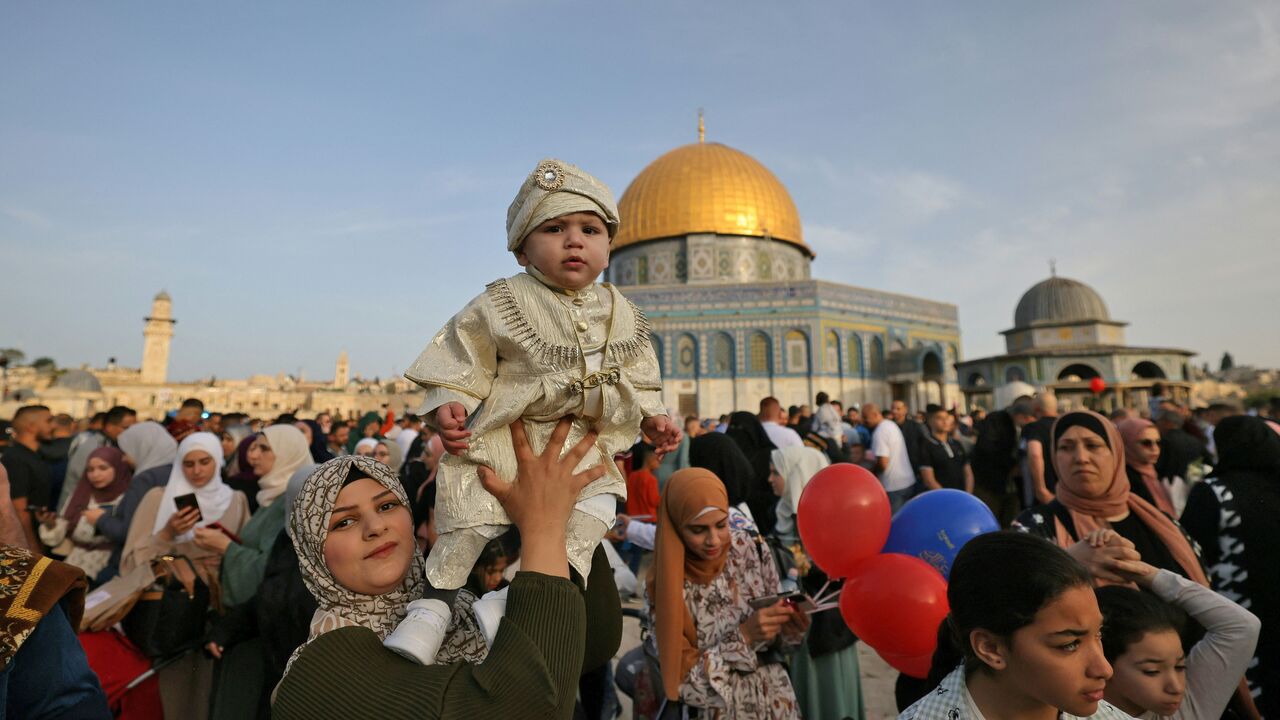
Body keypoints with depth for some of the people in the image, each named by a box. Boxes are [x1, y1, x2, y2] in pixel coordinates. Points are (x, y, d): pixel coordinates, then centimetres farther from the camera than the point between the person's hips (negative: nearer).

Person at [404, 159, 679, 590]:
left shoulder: (621, 314, 3)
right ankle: (435, 593, 16)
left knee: (598, 507, -4)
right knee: (469, 512, -9)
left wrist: (651, 417, 1)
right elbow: (463, 359, -6)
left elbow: (636, 379, 12)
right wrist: (448, 407, -20)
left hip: (583, 444, 4)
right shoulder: (503, 303, -10)